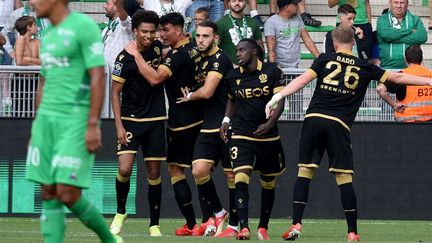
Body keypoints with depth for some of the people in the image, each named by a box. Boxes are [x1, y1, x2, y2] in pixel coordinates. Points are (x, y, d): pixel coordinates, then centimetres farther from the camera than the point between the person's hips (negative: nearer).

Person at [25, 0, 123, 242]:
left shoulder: (85, 26, -12)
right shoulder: (50, 36, 15)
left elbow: (98, 78, -16)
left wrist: (93, 126, -22)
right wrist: (37, 132, 18)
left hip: (77, 121, -8)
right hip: (49, 121, 8)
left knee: (68, 195, -12)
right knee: (49, 194, 0)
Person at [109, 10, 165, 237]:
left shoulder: (158, 48, 3)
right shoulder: (125, 58, -10)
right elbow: (115, 93, -7)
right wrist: (119, 126, -13)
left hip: (155, 120, 4)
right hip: (130, 120, -3)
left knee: (154, 173, 4)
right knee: (124, 169, -16)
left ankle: (154, 225, 11)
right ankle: (120, 213, 8)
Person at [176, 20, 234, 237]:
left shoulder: (220, 59, -12)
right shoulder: (200, 59, 14)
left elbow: (207, 92, -17)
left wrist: (189, 96, 1)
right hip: (208, 127, 7)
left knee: (231, 175, 0)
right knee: (199, 170, -5)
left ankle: (233, 225, 9)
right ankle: (217, 212, 14)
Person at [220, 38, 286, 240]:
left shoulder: (271, 71, -4)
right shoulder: (233, 76, 5)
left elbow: (280, 100, -5)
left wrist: (270, 123, -17)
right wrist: (226, 120, 5)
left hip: (268, 135, 0)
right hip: (241, 135, 0)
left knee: (268, 183, 11)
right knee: (240, 180, -19)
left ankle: (263, 228, 27)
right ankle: (243, 228, -26)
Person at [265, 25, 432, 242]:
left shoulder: (325, 59, 9)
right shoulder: (364, 67, 12)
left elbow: (304, 79, -3)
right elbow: (397, 77, 16)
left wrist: (278, 96, -6)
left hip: (313, 118, 1)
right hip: (338, 125, 0)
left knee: (305, 171, 4)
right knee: (344, 177, 1)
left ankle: (296, 224, -5)